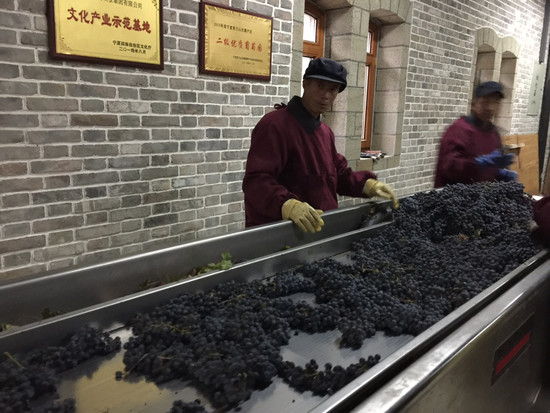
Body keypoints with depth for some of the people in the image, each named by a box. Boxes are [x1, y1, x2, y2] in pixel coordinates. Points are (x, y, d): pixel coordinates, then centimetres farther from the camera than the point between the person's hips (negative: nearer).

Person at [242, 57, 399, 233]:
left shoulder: (326, 132, 16)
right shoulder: (274, 125, -15)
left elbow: (339, 173, 21)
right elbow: (256, 180, -25)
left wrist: (369, 185, 3)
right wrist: (288, 205, -41)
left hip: (318, 227, 8)